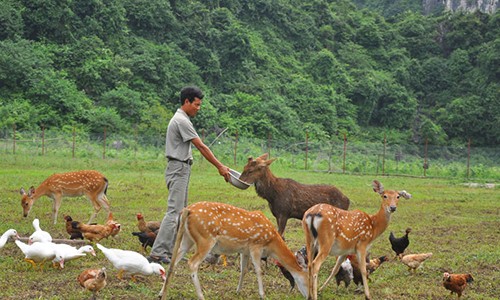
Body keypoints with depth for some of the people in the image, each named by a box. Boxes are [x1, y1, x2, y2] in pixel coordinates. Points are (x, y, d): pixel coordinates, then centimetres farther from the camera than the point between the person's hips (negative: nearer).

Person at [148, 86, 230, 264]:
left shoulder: (182, 119, 18)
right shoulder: (181, 121, -15)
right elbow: (201, 147, -16)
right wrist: (220, 167, -12)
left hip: (181, 169, 11)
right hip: (178, 169, -11)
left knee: (181, 213, 12)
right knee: (174, 212, -14)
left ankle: (170, 251, 14)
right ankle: (157, 254, -17)